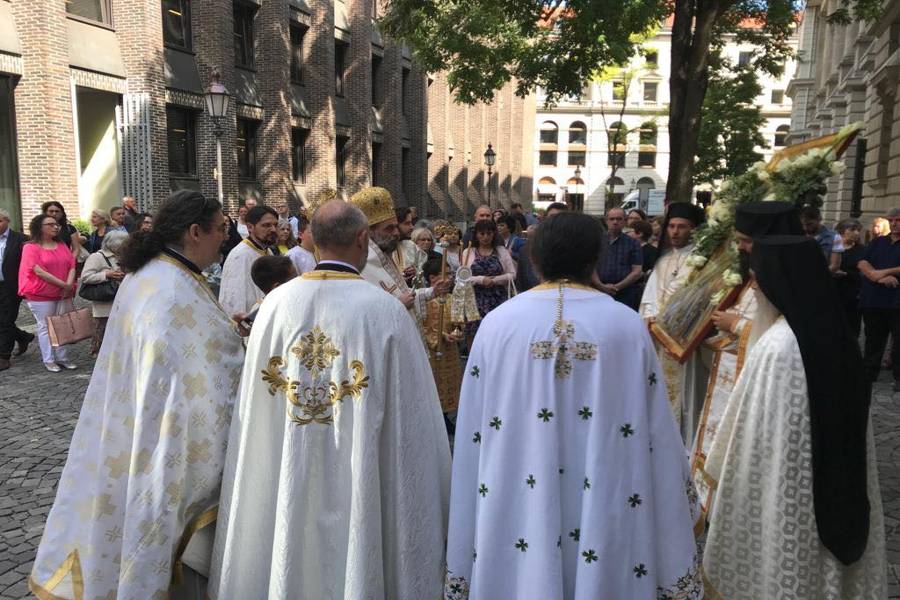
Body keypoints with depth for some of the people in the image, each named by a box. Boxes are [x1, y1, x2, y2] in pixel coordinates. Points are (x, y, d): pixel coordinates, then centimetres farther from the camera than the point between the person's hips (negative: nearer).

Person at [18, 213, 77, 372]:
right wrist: (63, 285, -17)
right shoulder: (30, 247, -5)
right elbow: (39, 271, -14)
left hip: (63, 294, 5)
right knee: (45, 327, 3)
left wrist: (69, 285, -13)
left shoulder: (62, 246, 11)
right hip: (41, 296, -5)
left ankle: (62, 358, 17)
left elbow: (72, 267, 4)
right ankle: (48, 360, 11)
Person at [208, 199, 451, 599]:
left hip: (283, 486, 4)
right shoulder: (385, 310, -16)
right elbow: (413, 418, -12)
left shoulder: (275, 303, -6)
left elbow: (253, 406, 2)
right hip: (359, 489, -3)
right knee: (354, 562, 16)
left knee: (288, 563, 22)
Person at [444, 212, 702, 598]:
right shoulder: (629, 326, -8)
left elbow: (473, 437, -5)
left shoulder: (498, 323, -9)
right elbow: (655, 434, -5)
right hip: (603, 506, 0)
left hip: (517, 507, 0)